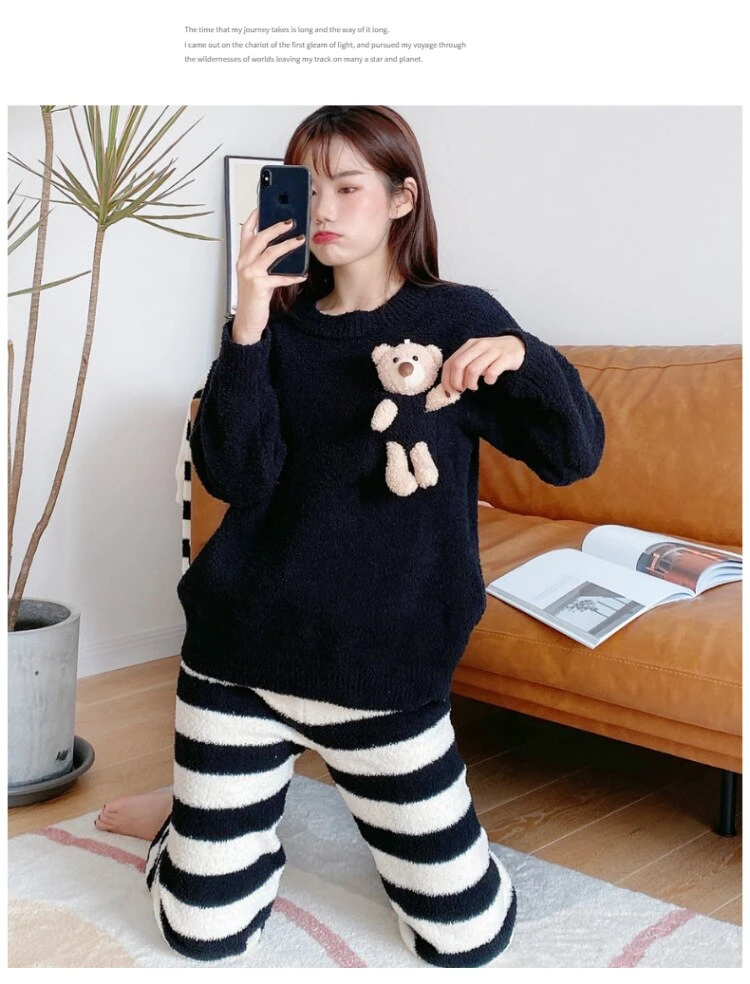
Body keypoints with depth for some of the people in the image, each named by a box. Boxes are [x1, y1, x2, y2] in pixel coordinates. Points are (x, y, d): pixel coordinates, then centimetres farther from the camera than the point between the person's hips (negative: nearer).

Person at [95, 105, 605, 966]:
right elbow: (236, 477, -11)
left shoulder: (456, 318, -2)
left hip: (385, 669, 0)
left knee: (468, 938, 5)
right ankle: (191, 814, 39)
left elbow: (574, 457, -4)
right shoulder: (282, 322, 1)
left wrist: (525, 358, -23)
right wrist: (248, 328, -22)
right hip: (243, 652, 1)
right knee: (206, 934, 7)